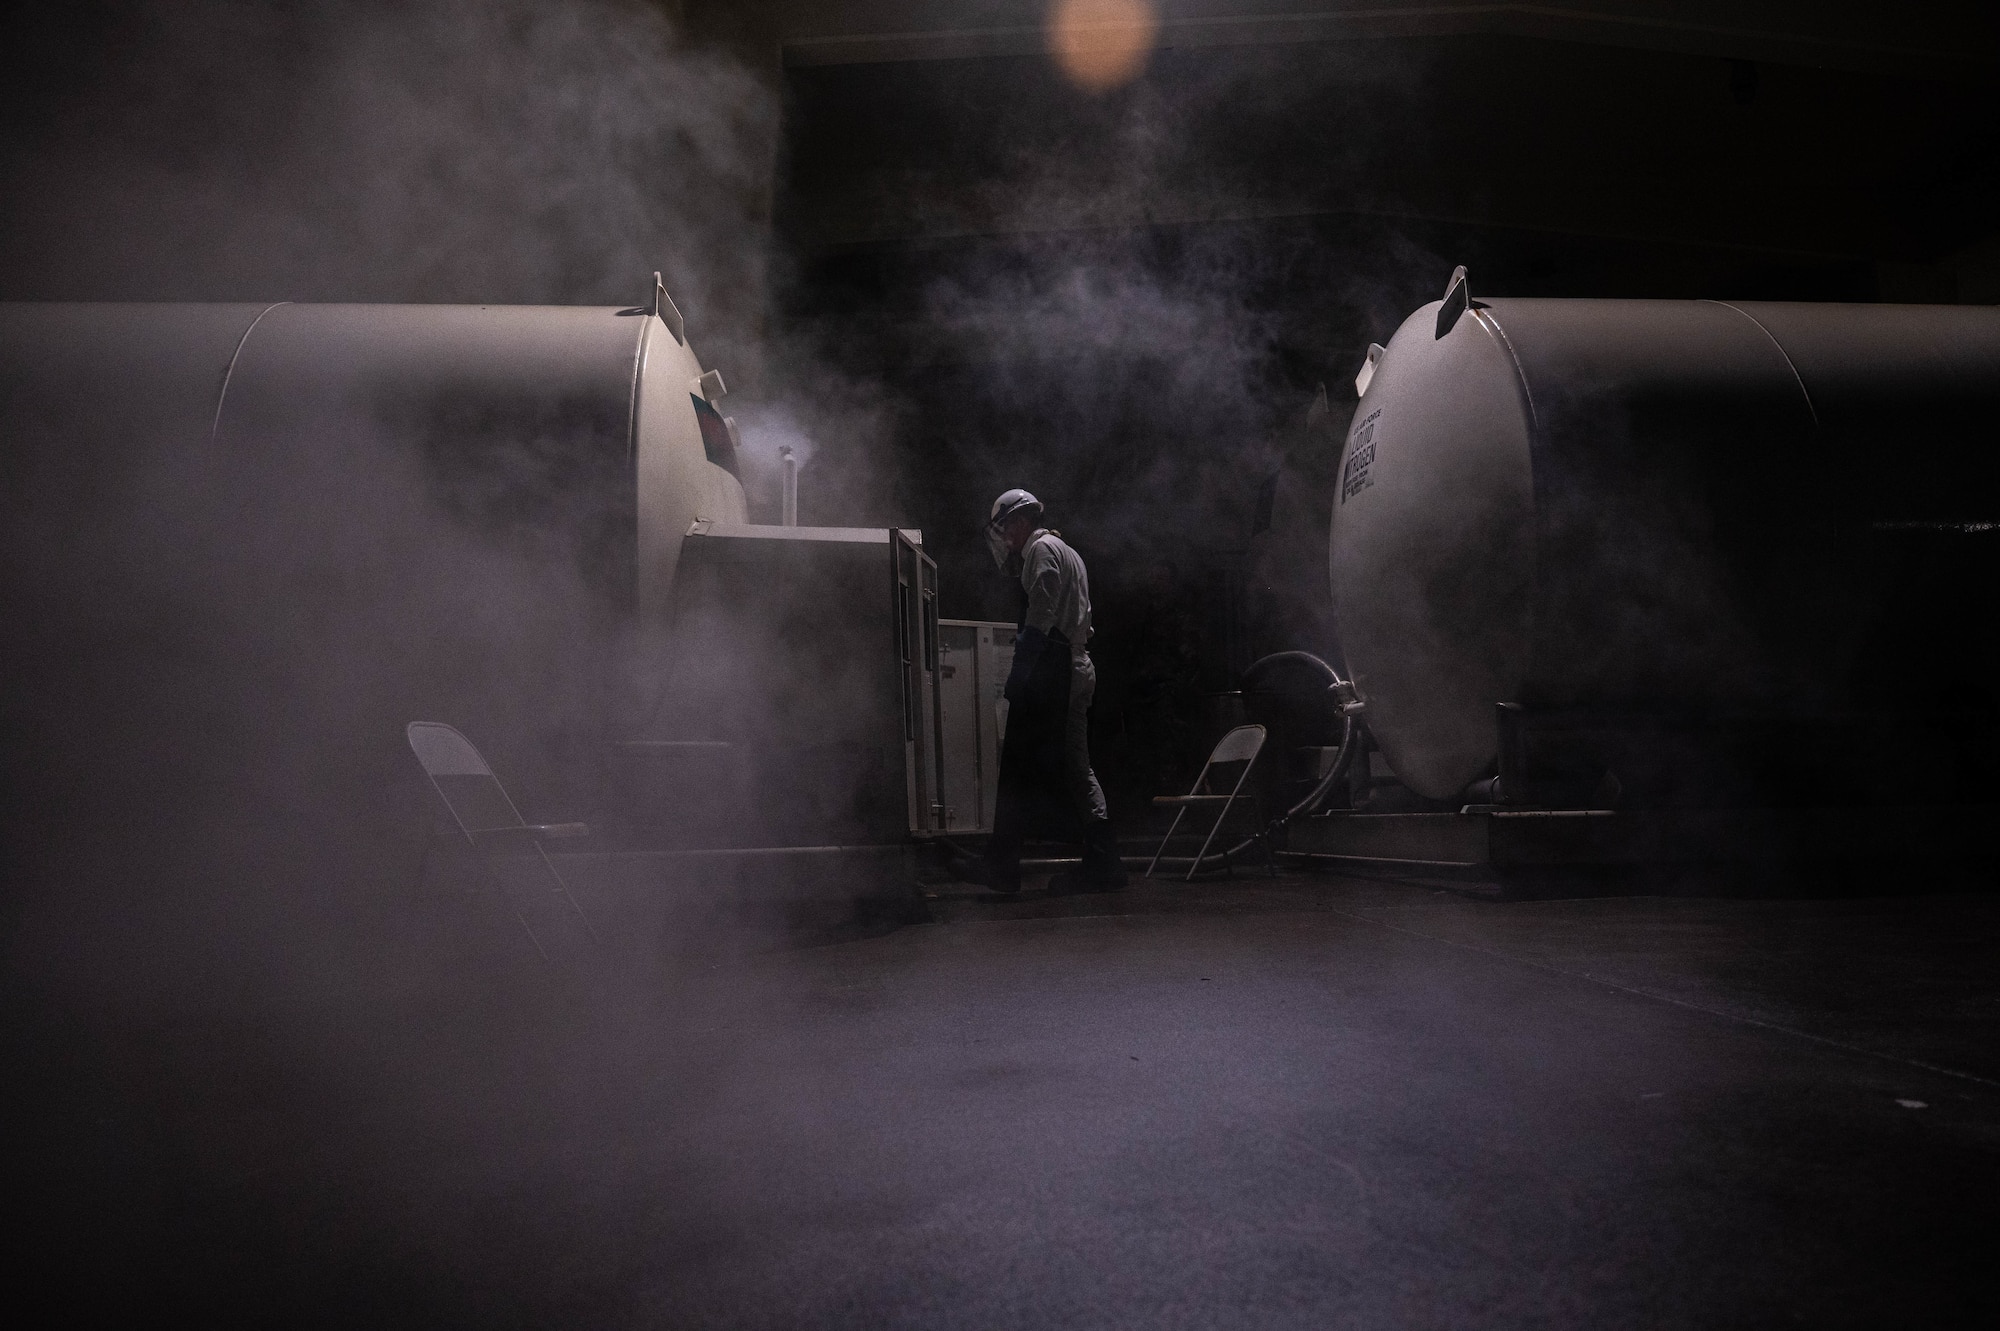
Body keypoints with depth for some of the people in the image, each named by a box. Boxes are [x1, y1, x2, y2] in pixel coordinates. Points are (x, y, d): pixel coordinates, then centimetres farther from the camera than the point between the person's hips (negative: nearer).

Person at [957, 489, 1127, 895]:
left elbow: (1039, 622, -17)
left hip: (1050, 674, -10)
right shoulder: (1066, 553, 27)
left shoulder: (1043, 549, -4)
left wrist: (1017, 677, -19)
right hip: (1074, 670, 10)